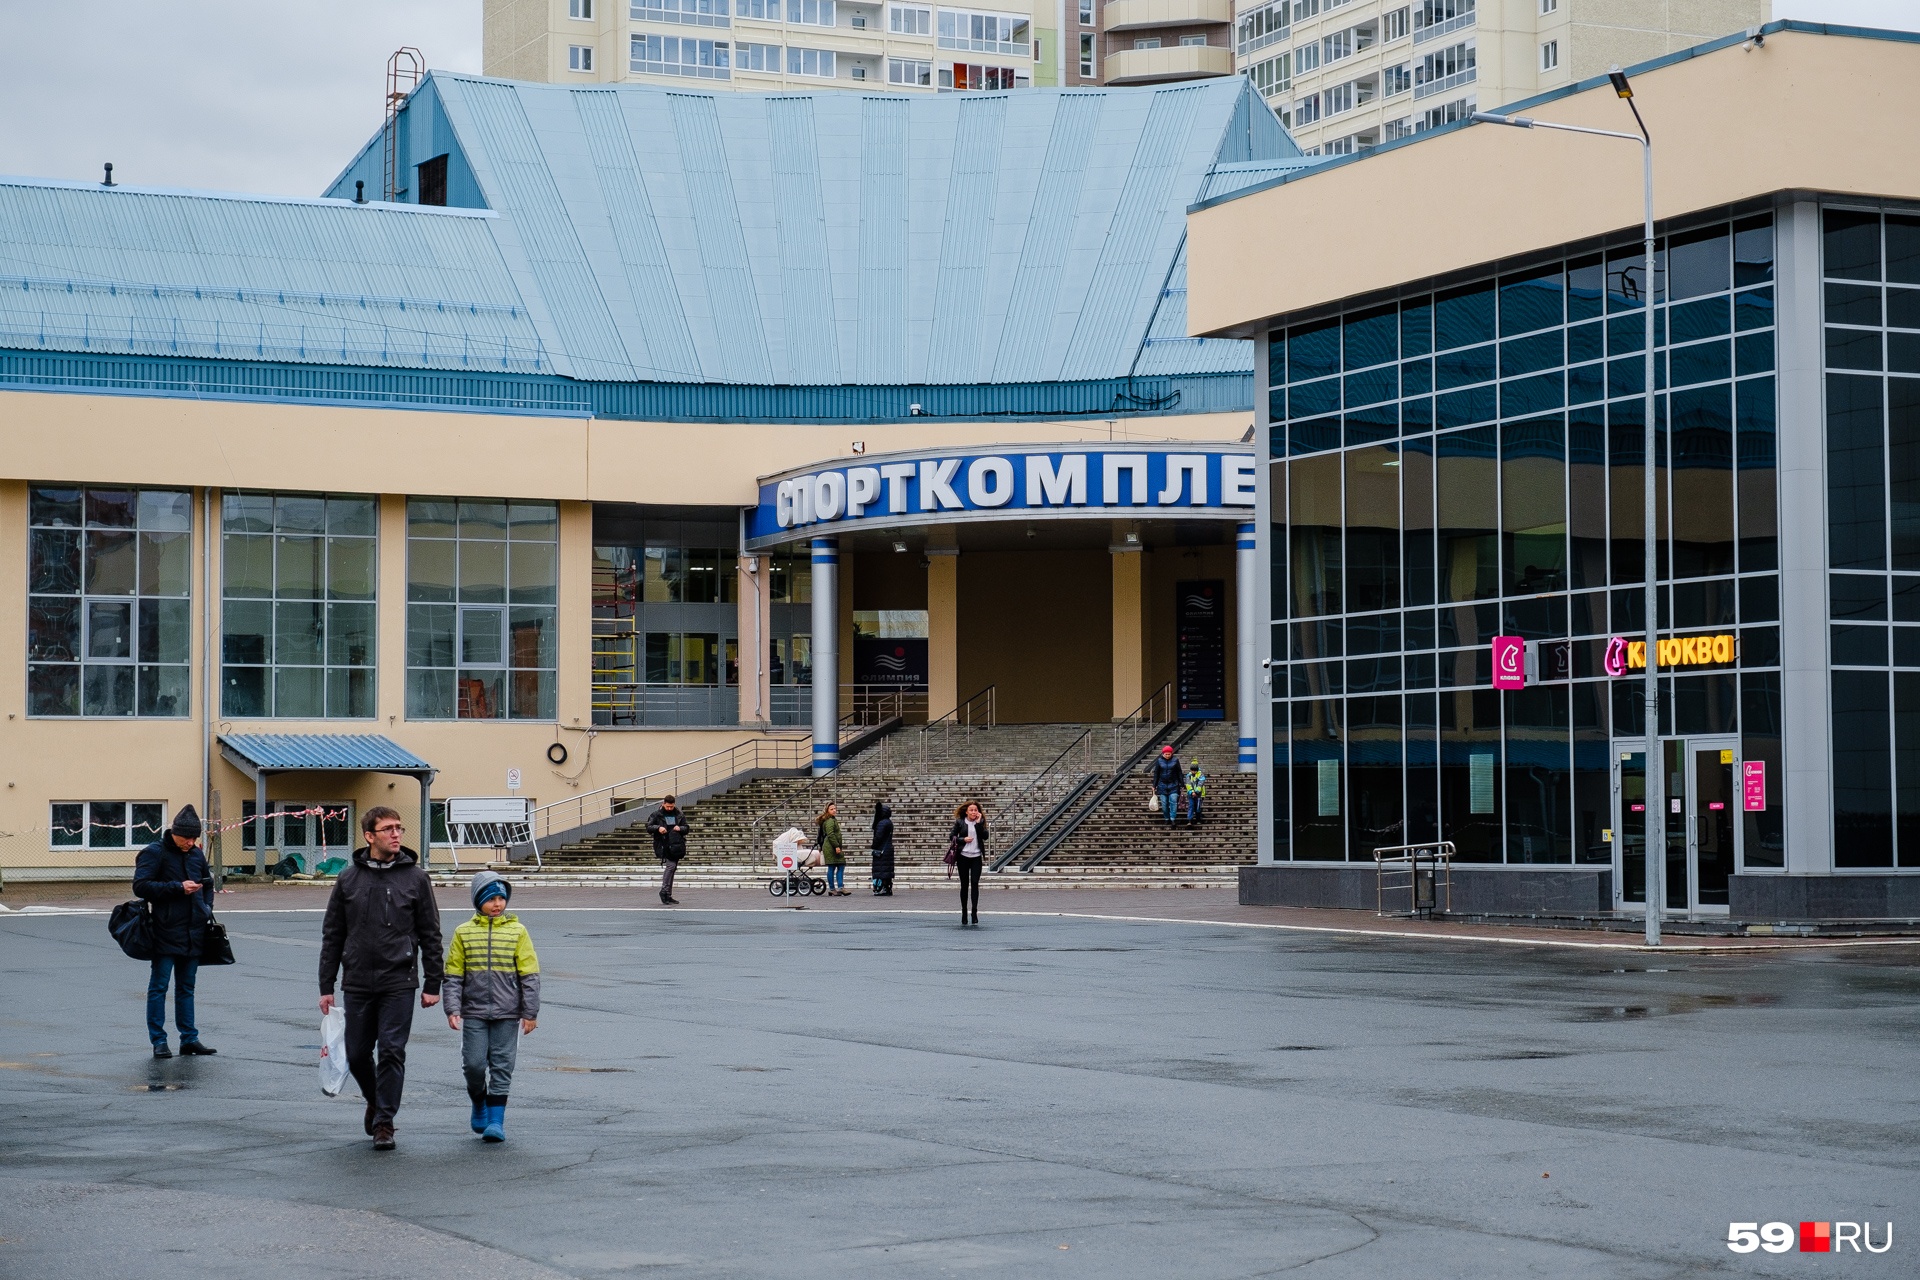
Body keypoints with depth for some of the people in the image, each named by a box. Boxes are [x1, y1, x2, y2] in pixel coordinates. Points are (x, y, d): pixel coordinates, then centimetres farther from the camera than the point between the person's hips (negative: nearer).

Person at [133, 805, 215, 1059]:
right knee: (159, 987, -1)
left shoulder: (196, 854, 13)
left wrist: (207, 908, 10)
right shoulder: (154, 853, -7)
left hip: (193, 933, 6)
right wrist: (178, 887, -19)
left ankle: (189, 1038, 16)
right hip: (165, 932, -6)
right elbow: (140, 886, -17)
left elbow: (208, 884, 28)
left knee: (186, 987, 12)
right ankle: (159, 1041, 2)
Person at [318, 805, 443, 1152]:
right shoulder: (348, 879, 5)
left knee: (392, 1052, -6)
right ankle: (375, 1101, 34)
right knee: (357, 1054, 8)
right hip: (357, 983, 2)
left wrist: (432, 985, 0)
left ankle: (384, 1120, 4)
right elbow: (332, 935, 9)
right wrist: (326, 986, 6)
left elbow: (431, 934, 4)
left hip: (399, 983, -2)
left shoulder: (415, 877, 1)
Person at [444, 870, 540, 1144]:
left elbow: (530, 975, 3)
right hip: (474, 1012, 0)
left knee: (502, 1066, 0)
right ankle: (479, 1105, 24)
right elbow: (453, 975, 6)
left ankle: (496, 1120, 5)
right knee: (474, 1064, -3)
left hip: (507, 1013, 0)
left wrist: (530, 1013, -1)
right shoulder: (464, 933, 4)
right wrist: (452, 1009, -4)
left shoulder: (517, 932, 2)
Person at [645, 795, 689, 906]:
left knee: (672, 868, 7)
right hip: (663, 846, -4)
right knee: (670, 865, -21)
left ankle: (668, 896, 14)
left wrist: (680, 828, -8)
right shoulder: (656, 815, 1)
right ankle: (664, 891, -17)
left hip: (676, 846, 4)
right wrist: (658, 828, -18)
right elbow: (648, 827, 0)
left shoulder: (679, 815, 10)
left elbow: (686, 829, 14)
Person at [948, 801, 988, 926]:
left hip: (976, 856, 0)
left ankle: (974, 911, -13)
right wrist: (963, 839, -11)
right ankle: (964, 912, 14)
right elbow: (951, 836, 3)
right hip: (963, 856, 0)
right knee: (964, 885, 6)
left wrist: (978, 823, -13)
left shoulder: (980, 822, 4)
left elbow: (985, 836, -8)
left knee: (975, 883, -11)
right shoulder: (959, 822, 1)